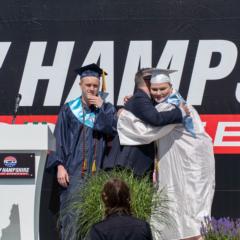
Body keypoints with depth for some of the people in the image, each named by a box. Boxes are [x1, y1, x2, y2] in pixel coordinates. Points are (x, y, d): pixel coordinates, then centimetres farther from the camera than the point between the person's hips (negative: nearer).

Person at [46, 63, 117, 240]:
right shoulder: (69, 110, 7)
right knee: (72, 215, -9)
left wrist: (101, 107, -6)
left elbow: (112, 130, -5)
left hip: (98, 170, 2)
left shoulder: (107, 109, 12)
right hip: (74, 170, -2)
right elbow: (60, 139, 3)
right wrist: (60, 165, -8)